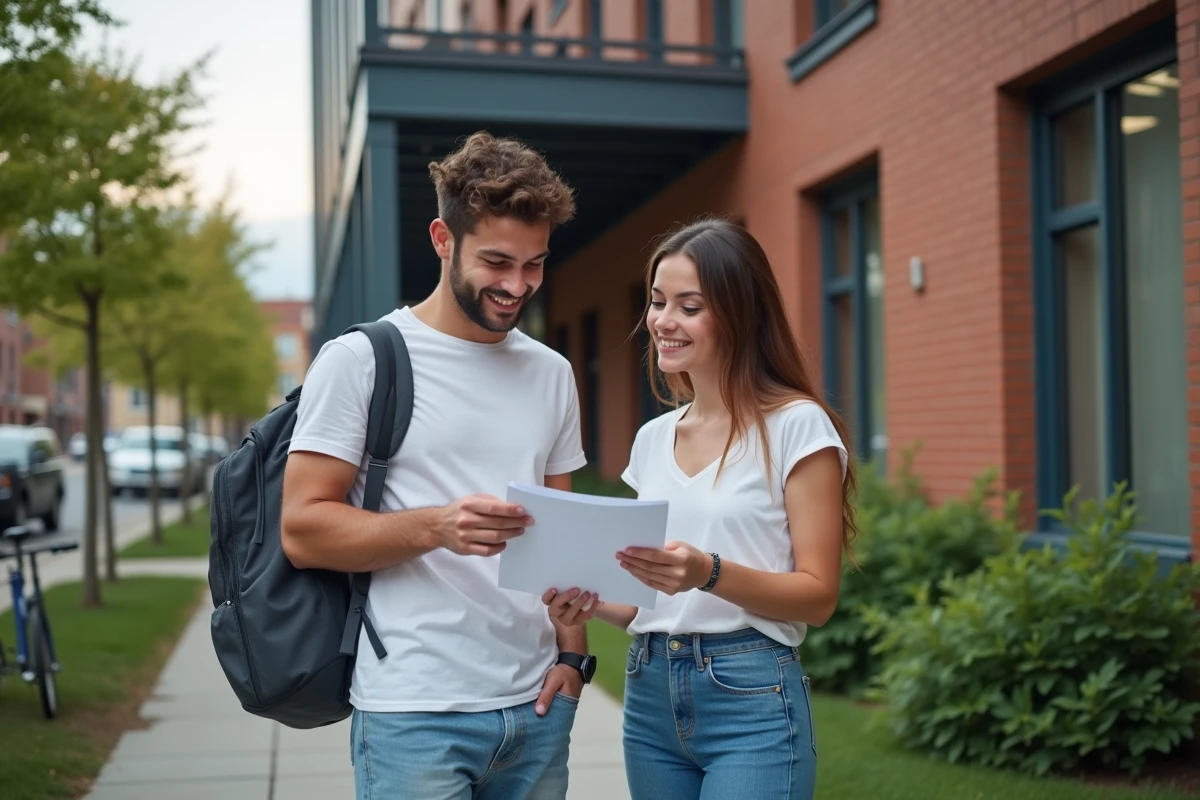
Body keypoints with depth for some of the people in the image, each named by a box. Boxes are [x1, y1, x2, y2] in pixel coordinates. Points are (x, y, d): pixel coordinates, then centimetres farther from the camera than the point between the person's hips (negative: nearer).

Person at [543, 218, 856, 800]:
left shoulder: (795, 426, -7)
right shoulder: (652, 439, 11)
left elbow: (817, 596, -10)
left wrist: (708, 573, -25)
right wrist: (593, 602, -3)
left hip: (752, 701, -6)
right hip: (649, 695, 6)